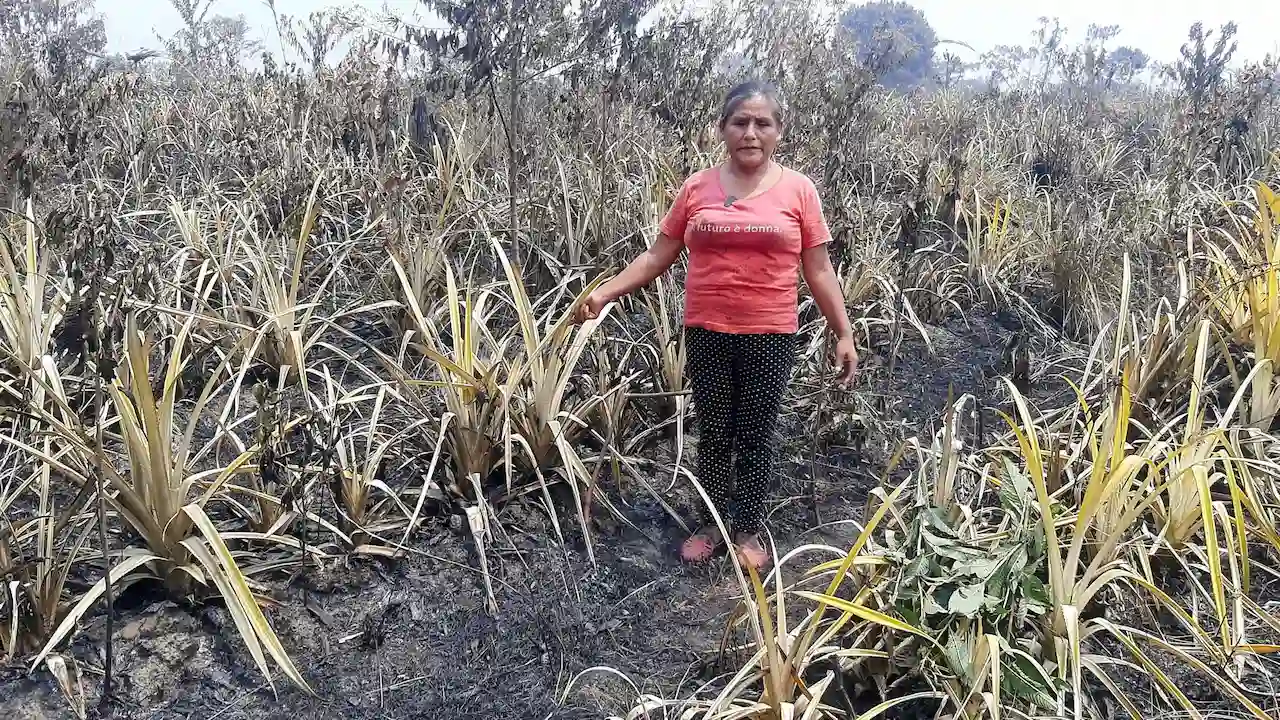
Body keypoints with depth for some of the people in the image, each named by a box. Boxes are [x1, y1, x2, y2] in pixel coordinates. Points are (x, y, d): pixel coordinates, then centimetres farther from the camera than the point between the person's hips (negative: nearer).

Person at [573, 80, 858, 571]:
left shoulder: (798, 190, -2)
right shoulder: (696, 188, 1)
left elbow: (818, 271, 1)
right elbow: (657, 256, 5)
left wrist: (844, 334, 0)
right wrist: (604, 293, -3)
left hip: (770, 337, -1)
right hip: (707, 334, 2)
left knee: (755, 438, 10)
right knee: (713, 435, 12)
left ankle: (748, 530, 27)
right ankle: (712, 524, 30)